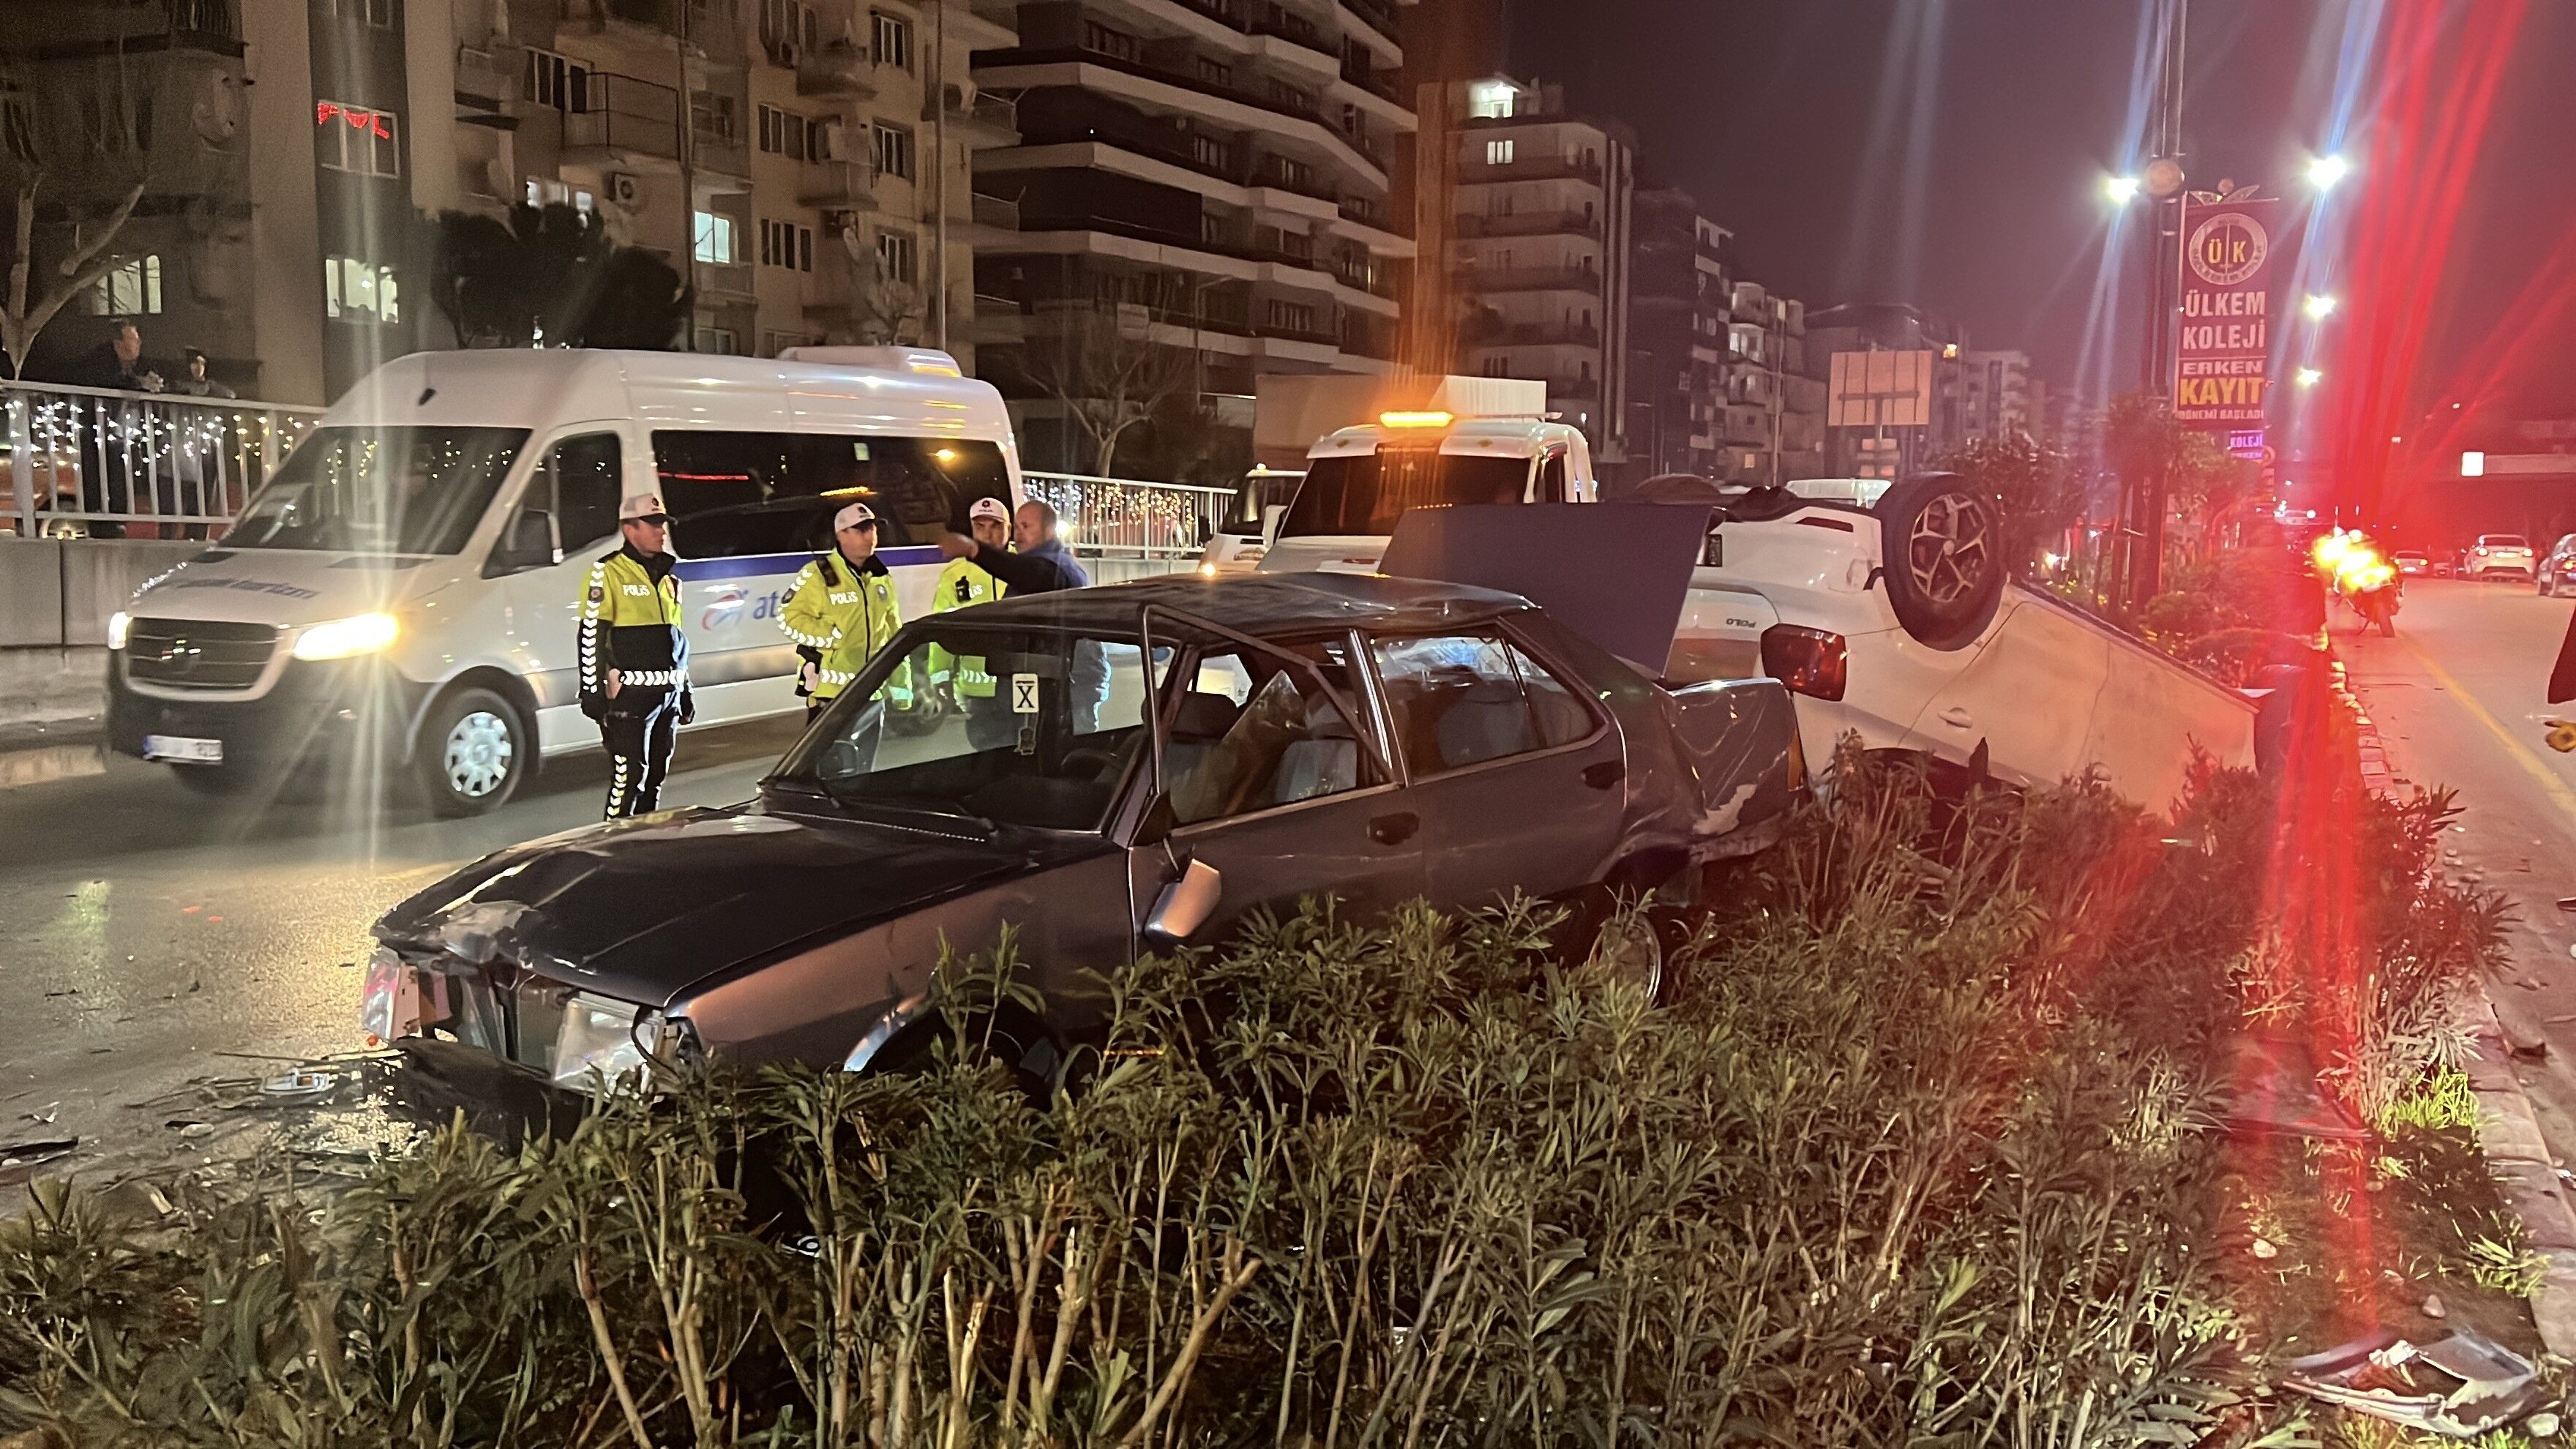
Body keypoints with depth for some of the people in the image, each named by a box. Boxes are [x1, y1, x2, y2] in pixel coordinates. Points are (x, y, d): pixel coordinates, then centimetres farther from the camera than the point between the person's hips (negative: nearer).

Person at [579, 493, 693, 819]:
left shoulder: (668, 578, 18)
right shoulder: (607, 574, -6)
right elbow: (592, 636, -11)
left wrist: (685, 691, 22)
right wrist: (593, 692, -17)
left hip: (668, 694, 7)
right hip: (629, 695, -7)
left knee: (656, 777, 12)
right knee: (629, 777, -10)